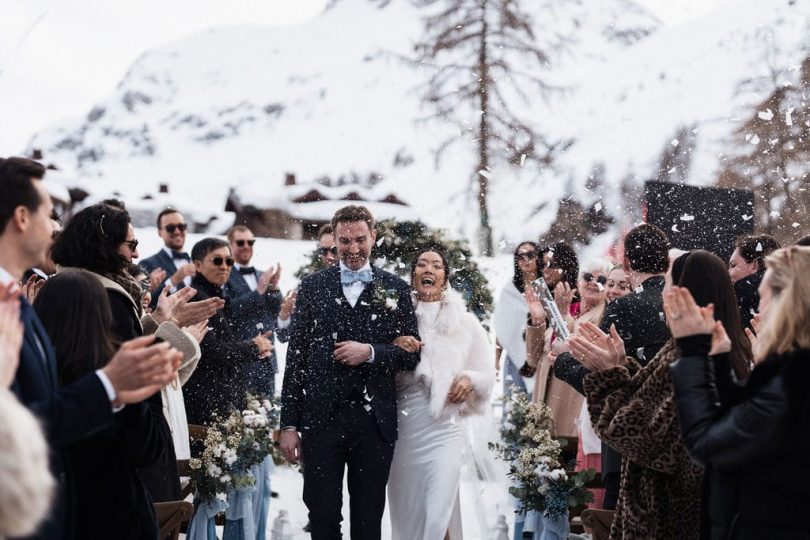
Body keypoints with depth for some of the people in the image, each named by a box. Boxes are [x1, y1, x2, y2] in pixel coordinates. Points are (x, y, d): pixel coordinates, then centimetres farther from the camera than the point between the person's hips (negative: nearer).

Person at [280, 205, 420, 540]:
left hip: (375, 422, 0)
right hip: (321, 419, 0)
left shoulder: (395, 289, 6)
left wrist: (370, 352, -14)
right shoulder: (312, 286, 7)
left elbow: (412, 354, 5)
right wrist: (289, 424, 1)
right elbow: (296, 357, 5)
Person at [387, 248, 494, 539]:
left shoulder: (465, 321, 5)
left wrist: (469, 380, -10)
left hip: (444, 427, -2)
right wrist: (393, 347, -11)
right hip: (402, 427, 2)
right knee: (404, 513, 9)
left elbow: (486, 375, 11)